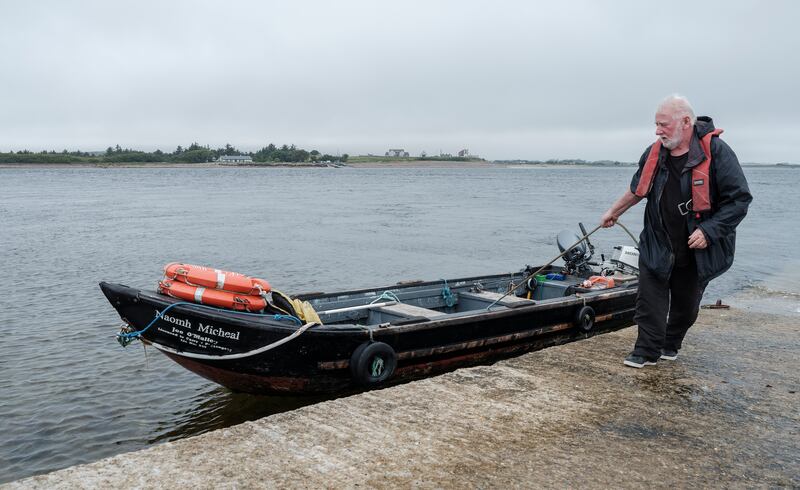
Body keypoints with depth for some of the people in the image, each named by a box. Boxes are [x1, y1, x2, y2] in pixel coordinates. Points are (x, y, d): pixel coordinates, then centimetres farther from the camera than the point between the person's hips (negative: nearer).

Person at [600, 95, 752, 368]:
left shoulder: (716, 151, -15)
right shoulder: (654, 154, 0)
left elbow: (739, 199, -14)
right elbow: (638, 190, 19)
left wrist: (708, 231, -21)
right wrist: (614, 212, 26)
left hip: (697, 252, -2)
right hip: (657, 248, 3)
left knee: (686, 304, 13)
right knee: (650, 300, -2)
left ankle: (670, 345, 34)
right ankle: (647, 351, 9)